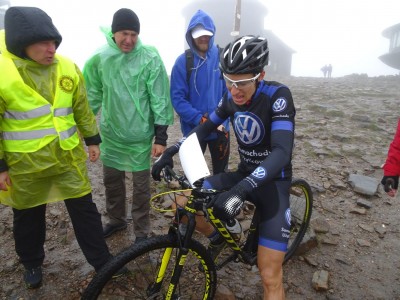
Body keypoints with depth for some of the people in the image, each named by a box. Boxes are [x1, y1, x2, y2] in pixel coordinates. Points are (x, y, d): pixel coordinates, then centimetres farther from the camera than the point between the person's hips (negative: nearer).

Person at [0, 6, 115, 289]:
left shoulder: (68, 68, -3)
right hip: (25, 162, -2)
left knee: (85, 209, 10)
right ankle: (32, 264, 44)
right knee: (28, 217, 17)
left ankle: (103, 262, 28)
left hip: (69, 155, 2)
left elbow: (82, 108, 7)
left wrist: (92, 139, 10)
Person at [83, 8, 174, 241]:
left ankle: (142, 232, 28)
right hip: (111, 134, 4)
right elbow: (92, 95, 9)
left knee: (141, 185, 8)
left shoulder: (150, 58, -11)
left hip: (140, 136, -3)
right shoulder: (99, 58, -1)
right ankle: (117, 219, 42)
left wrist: (161, 136, -12)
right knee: (112, 180, 18)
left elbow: (160, 98, -10)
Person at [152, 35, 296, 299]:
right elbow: (206, 127, 7)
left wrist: (241, 191, -47)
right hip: (243, 174, 5)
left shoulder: (278, 95, -22)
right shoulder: (232, 97, -5)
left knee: (270, 276, -11)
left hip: (273, 181, -5)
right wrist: (172, 151, -7)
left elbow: (282, 152, -33)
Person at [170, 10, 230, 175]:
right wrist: (200, 119, -21)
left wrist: (223, 120, -13)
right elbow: (177, 98, -12)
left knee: (221, 171, 16)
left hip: (220, 128, 2)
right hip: (193, 129, -1)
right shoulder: (183, 61, -9)